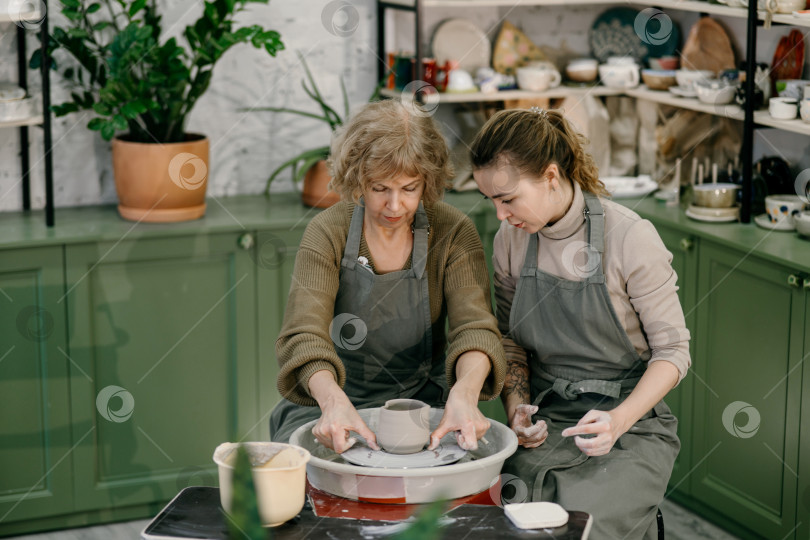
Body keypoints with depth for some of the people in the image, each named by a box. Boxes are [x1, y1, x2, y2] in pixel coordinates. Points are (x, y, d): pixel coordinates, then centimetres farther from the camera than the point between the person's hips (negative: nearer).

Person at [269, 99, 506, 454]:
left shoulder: (452, 232, -7)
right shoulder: (327, 232, -11)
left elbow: (475, 327, -18)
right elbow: (304, 335, -22)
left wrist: (465, 392, -41)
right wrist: (333, 400, -44)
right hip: (338, 402, -1)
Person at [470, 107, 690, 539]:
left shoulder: (630, 237, -13)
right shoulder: (511, 240, 2)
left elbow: (673, 350, -7)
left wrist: (618, 421, -21)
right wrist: (516, 407, -4)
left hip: (630, 425, -3)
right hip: (544, 419, 4)